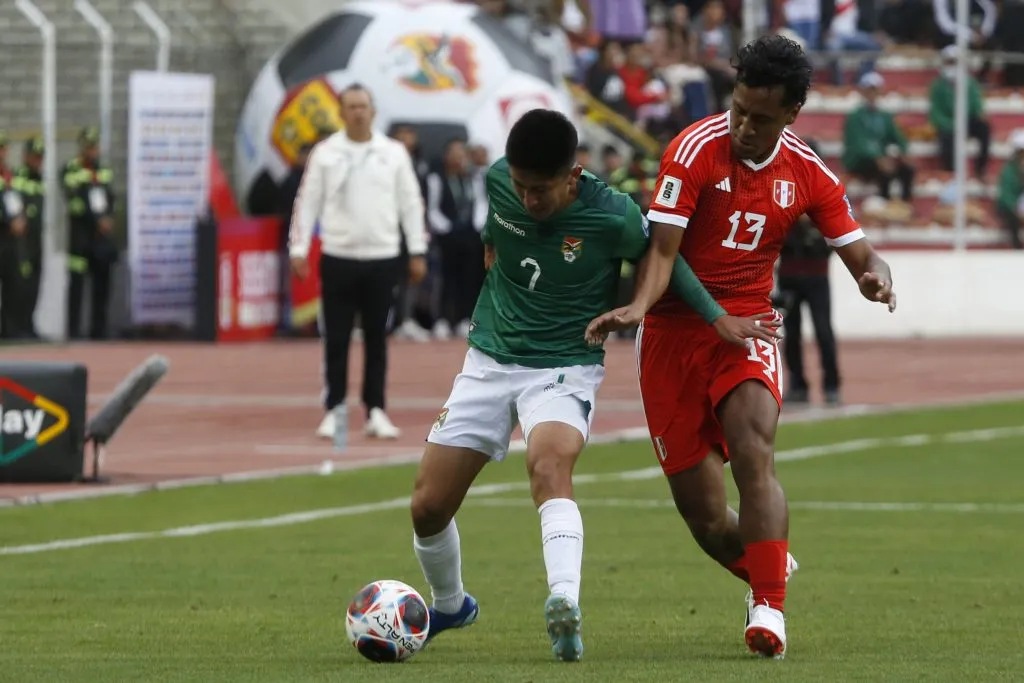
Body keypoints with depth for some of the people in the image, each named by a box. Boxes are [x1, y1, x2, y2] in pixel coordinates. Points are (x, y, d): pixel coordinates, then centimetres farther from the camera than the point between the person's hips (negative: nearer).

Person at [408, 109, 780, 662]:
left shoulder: (613, 217, -19)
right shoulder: (498, 182, -10)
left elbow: (660, 257, 2)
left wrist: (717, 317, 1)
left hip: (565, 368, -4)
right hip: (489, 361, 4)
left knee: (549, 467, -35)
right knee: (427, 506, 2)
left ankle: (565, 603, -52)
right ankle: (449, 606, 32)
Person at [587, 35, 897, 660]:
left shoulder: (808, 175, 0)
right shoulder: (697, 150, -11)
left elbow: (859, 251, 3)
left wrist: (877, 276, -21)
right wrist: (637, 305, -35)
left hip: (745, 327, 1)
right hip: (674, 331, -1)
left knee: (754, 450, -28)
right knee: (706, 520, -1)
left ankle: (769, 609, -27)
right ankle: (770, 569, 31)